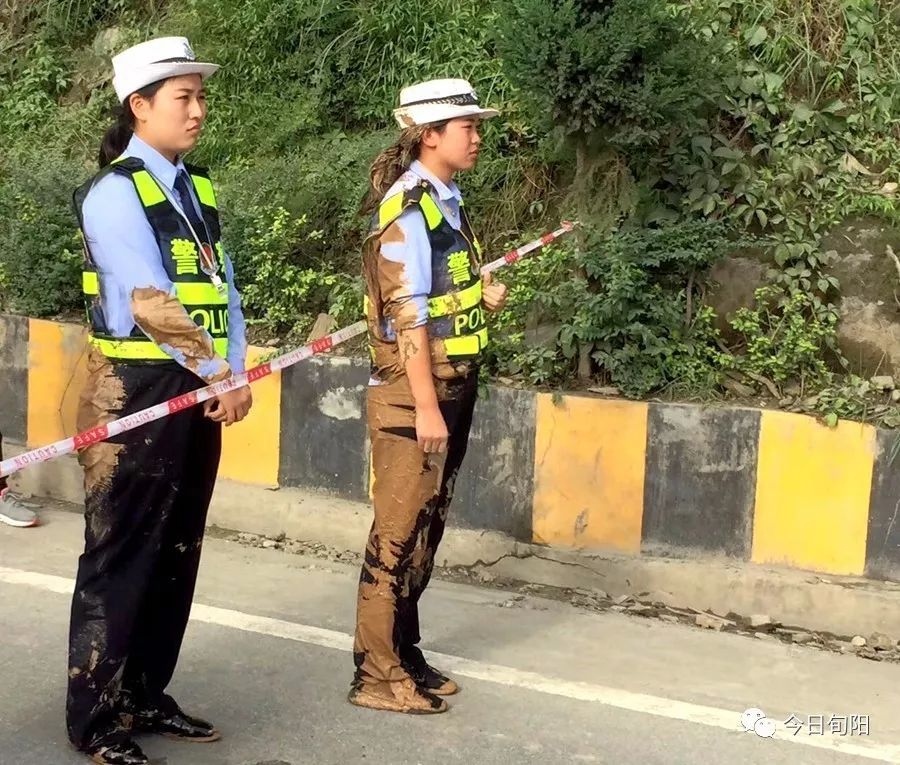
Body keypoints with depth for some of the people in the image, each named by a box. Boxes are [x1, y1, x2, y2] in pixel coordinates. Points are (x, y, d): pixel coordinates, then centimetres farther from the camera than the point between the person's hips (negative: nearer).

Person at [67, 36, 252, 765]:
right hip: (137, 393, -8)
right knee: (121, 557, 0)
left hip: (196, 392, 8)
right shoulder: (113, 191, -10)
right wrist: (222, 376, -16)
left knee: (177, 555, 13)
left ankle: (146, 696, 27)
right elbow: (150, 302, -19)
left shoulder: (196, 189, 14)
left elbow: (223, 288, 10)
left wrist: (233, 373, -4)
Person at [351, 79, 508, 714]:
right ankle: (378, 674, 7)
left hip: (451, 385, 9)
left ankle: (404, 655, 25)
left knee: (427, 529, 14)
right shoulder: (408, 207, -14)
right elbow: (407, 314, -19)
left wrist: (483, 297, 6)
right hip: (414, 390, -9)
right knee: (400, 532, -3)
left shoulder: (446, 200, 13)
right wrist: (426, 406, -21)